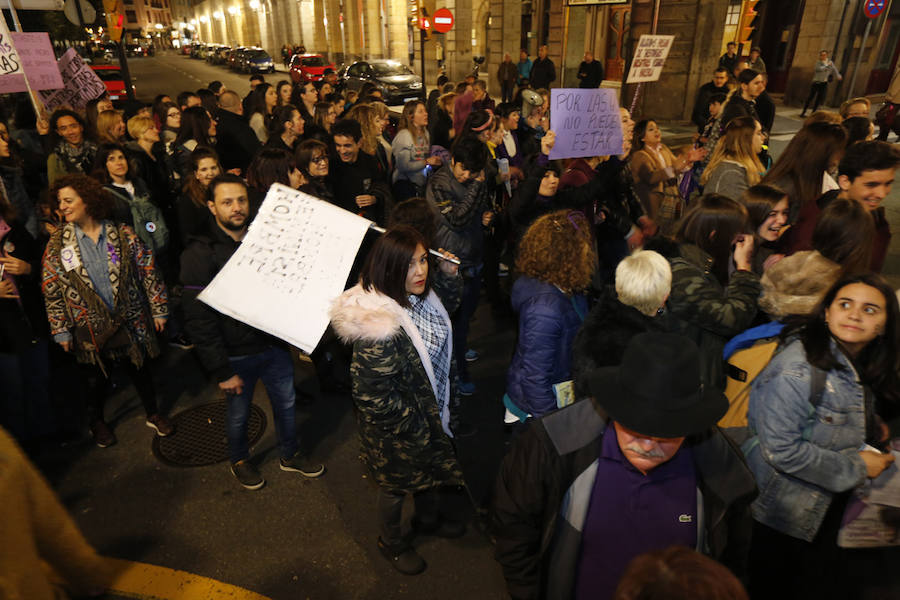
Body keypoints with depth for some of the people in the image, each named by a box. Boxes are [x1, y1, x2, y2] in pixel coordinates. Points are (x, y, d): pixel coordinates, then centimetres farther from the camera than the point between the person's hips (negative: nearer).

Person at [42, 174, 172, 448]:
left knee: (140, 370, 15)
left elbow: (148, 272, -3)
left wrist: (159, 309, -4)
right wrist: (61, 331, -3)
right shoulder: (57, 245, -5)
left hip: (130, 320, 0)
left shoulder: (122, 235, -6)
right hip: (90, 329, 0)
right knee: (94, 378, 17)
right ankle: (97, 422, 43)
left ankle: (153, 414, 38)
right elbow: (51, 291, -1)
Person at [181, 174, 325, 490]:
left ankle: (290, 455, 42)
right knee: (238, 413, 16)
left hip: (275, 343, 4)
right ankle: (239, 460, 44)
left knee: (286, 403, 18)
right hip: (237, 354, -4)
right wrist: (222, 371, -17)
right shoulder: (199, 254, -16)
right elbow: (200, 320, -17)